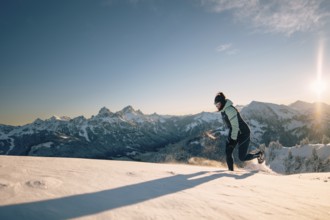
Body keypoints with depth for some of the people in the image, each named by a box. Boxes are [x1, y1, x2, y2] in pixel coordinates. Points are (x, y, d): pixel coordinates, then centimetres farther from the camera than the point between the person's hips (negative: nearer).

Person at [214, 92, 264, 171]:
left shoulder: (229, 110, -28)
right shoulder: (223, 110, 2)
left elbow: (235, 126, -27)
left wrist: (233, 139, -24)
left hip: (243, 133, -8)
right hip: (233, 132, 8)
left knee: (242, 157, 0)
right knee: (228, 153, -6)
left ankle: (259, 154, 25)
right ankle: (231, 170, 7)